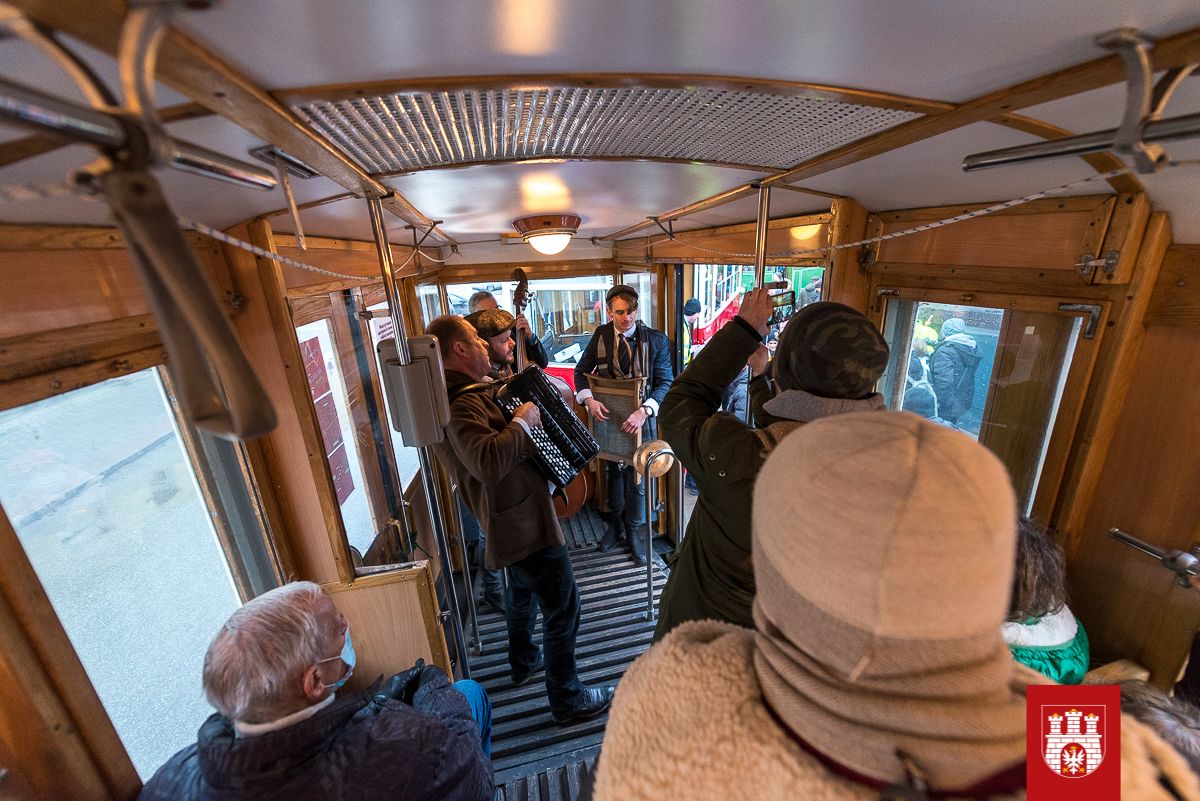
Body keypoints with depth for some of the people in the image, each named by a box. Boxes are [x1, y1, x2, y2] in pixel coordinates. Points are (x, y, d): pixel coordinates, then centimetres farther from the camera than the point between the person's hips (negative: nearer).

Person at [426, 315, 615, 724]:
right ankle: (567, 698, 23)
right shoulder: (461, 404, -26)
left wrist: (516, 417, 11)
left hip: (513, 518, 12)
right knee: (563, 607, 4)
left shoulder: (461, 395, 8)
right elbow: (488, 462, -43)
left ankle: (523, 662, 52)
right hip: (525, 523, -11)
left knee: (523, 591, 30)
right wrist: (523, 421, -29)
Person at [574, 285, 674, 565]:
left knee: (637, 474, 10)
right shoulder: (601, 335, -2)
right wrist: (588, 399, -17)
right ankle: (614, 522, 40)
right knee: (612, 470, 17)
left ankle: (635, 529, 33)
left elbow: (665, 383, -12)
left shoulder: (656, 339, -11)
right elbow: (581, 371, 2)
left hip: (640, 417, -2)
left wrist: (644, 411, -28)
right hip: (607, 415, 2)